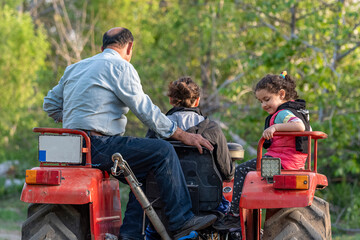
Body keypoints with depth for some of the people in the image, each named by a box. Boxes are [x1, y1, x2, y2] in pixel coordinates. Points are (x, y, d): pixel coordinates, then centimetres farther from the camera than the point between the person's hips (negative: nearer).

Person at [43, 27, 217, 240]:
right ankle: (182, 221, -12)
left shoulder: (76, 68, 22)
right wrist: (183, 135, -4)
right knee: (163, 152, -10)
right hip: (98, 146, -9)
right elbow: (146, 110, -9)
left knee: (142, 171, 19)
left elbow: (51, 104, 27)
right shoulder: (121, 67, -3)